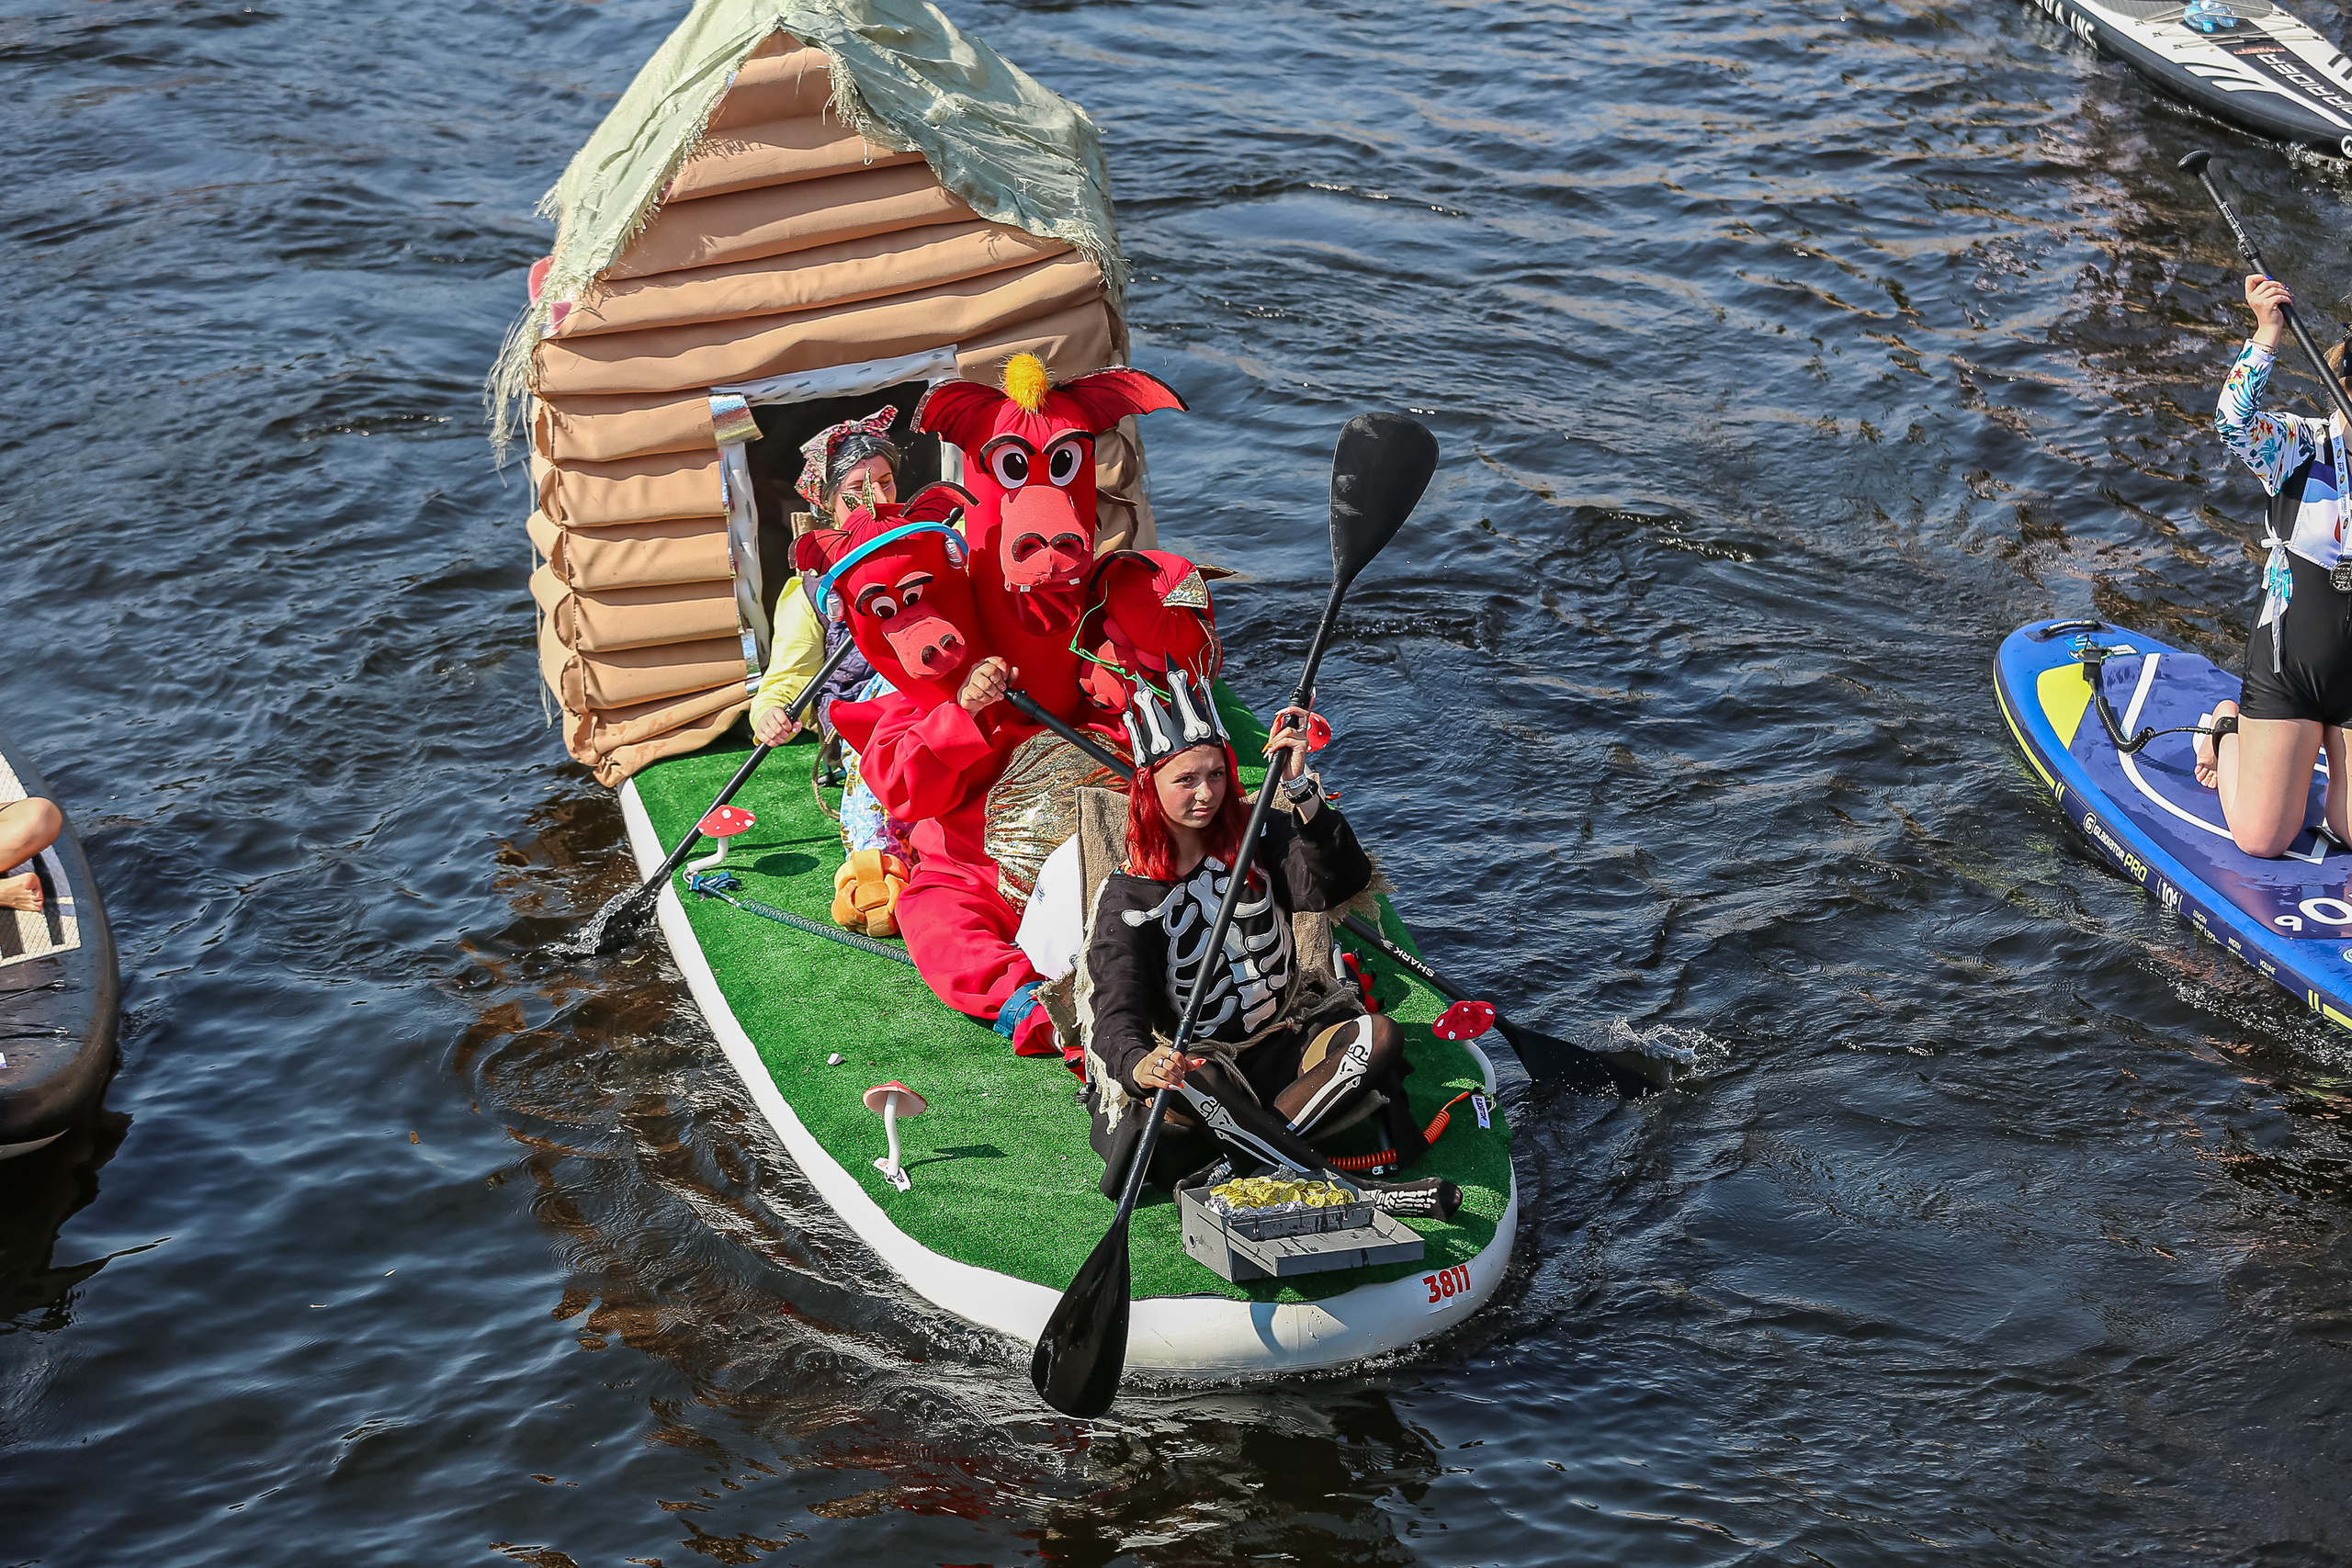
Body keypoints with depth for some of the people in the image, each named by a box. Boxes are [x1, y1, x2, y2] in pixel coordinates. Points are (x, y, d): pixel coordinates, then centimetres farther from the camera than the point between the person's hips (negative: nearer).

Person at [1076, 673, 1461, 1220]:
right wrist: (1139, 1064, -43)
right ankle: (1351, 1190, -44)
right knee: (1186, 1083, -38)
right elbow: (1117, 1014, -20)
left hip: (1284, 1046, 3)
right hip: (1194, 1056, -3)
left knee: (1378, 1036, -25)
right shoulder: (1128, 894, -7)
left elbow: (1342, 882, -16)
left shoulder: (1260, 838, 2)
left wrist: (1300, 789, -27)